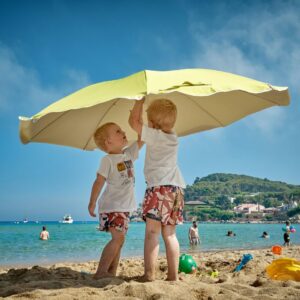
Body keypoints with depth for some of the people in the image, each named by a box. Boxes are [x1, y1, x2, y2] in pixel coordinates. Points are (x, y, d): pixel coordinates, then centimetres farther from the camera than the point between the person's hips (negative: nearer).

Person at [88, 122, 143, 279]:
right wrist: (92, 203, -18)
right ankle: (100, 272, -15)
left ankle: (111, 272, 14)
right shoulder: (107, 160, -9)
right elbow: (99, 182, -14)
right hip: (111, 206, -8)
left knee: (118, 239, 8)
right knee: (118, 237, -17)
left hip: (125, 207, 8)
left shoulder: (129, 154, 11)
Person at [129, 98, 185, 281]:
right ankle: (173, 275, 7)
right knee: (170, 234, 8)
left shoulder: (154, 134, -3)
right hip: (177, 187, 7)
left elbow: (133, 121, -1)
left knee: (152, 231, -9)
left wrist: (140, 101, 9)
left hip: (159, 187, -7)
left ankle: (149, 275, -13)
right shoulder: (174, 138, 18)